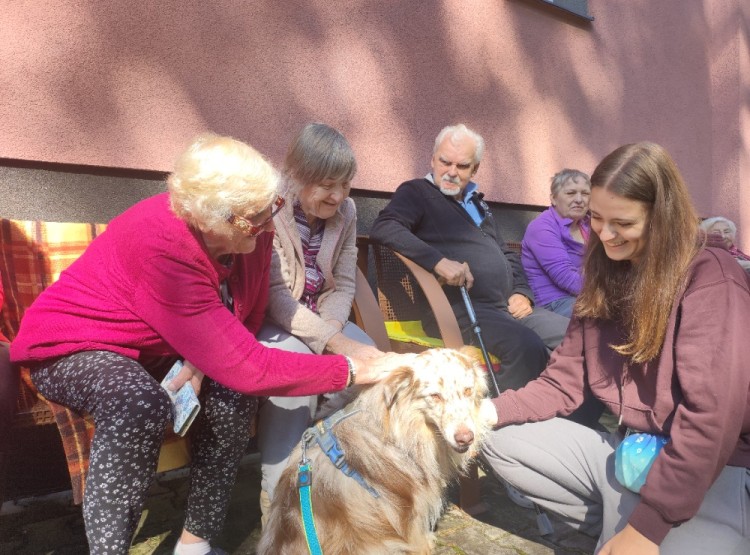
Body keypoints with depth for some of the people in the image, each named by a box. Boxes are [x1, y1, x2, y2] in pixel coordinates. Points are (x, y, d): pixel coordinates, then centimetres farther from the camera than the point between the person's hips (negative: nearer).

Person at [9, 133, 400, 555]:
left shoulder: (252, 231, -16)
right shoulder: (163, 245, -36)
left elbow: (249, 317, -2)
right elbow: (242, 365, -37)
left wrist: (203, 360, -22)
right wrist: (351, 370, -32)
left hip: (155, 348, 6)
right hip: (74, 344, -5)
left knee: (232, 391, -22)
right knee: (140, 405, -36)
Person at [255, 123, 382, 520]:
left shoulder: (346, 211, 0)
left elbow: (343, 286, 2)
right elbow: (274, 294, -25)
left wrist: (331, 330, -19)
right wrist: (335, 341, -33)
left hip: (321, 319, 6)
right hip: (267, 319, -5)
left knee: (373, 363, -17)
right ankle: (280, 498, -20)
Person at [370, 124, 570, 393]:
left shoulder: (477, 203, 24)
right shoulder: (417, 192, 1)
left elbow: (507, 254, 29)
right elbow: (383, 228, -18)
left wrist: (523, 292, 10)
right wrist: (438, 261, -29)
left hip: (509, 308, 9)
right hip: (462, 310, -8)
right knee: (527, 347, -31)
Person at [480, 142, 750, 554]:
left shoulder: (710, 280, -15)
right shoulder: (605, 279, 7)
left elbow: (711, 416, -23)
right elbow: (564, 382, 4)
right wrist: (487, 410, -12)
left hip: (713, 471, -7)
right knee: (497, 438, -1)